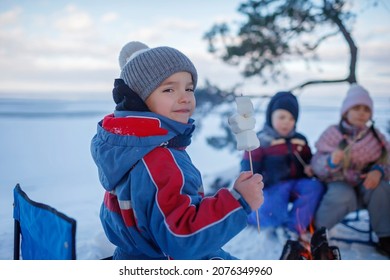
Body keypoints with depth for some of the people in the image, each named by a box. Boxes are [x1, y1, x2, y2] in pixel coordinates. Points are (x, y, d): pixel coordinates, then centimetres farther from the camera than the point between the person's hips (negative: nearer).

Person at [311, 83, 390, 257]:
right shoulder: (333, 133, -7)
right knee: (343, 196, -36)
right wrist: (332, 161, -35)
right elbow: (317, 167, -12)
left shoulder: (375, 135, 2)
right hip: (337, 183, -3)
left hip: (364, 185, 3)